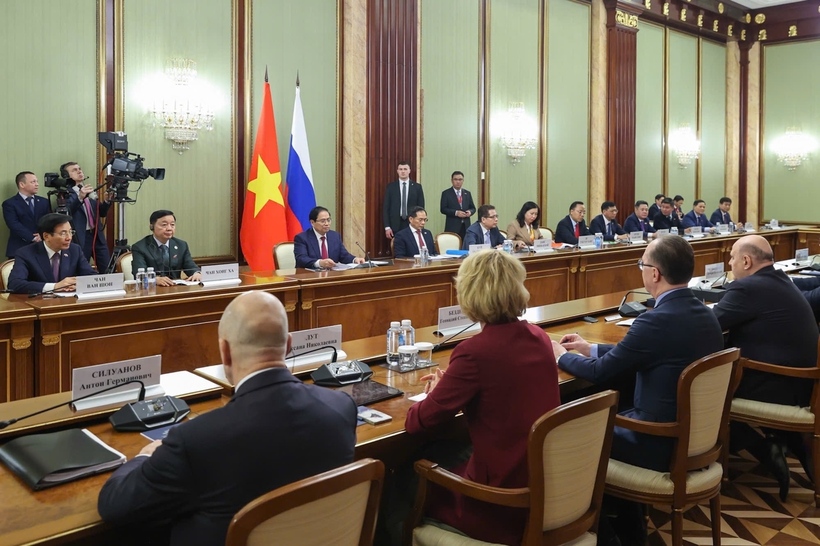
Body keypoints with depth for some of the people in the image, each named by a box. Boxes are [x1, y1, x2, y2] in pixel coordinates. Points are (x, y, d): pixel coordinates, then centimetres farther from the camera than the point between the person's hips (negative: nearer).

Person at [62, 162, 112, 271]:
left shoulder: (91, 191, 16)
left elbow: (102, 213, 17)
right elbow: (66, 212, -20)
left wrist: (106, 200, -4)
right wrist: (80, 197, -36)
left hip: (98, 236, 5)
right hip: (81, 238, -5)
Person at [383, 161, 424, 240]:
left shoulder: (417, 186, 5)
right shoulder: (391, 186, 5)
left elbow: (421, 207, 5)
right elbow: (386, 207, 3)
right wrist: (387, 227, -4)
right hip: (395, 225, 0)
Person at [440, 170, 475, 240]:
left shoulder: (467, 193, 17)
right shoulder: (446, 193, 4)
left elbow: (473, 208, 18)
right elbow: (443, 209, -4)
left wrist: (470, 212, -6)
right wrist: (456, 213, -16)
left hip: (466, 226, 4)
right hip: (452, 227, -4)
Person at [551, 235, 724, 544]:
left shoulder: (658, 320, -25)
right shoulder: (704, 314, 2)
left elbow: (601, 372, -14)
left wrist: (562, 356, 4)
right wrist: (590, 349, 20)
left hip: (663, 443, -8)